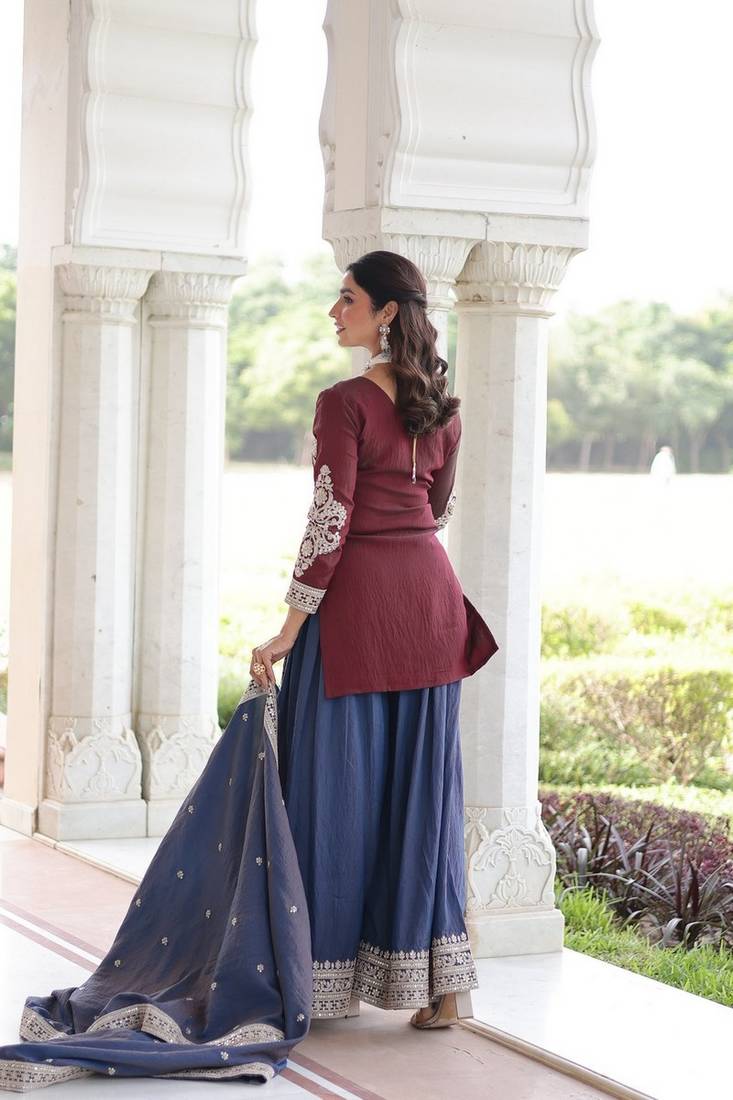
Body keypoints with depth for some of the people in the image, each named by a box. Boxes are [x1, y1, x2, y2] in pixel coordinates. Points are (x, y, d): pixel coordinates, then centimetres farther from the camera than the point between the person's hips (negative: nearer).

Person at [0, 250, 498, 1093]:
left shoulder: (344, 403, -14)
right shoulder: (442, 407, 7)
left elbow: (331, 523, -17)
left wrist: (289, 632, -14)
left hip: (357, 602, -6)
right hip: (430, 598, 6)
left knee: (338, 784, 4)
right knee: (421, 789, 9)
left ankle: (331, 980, 12)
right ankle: (439, 983, 7)